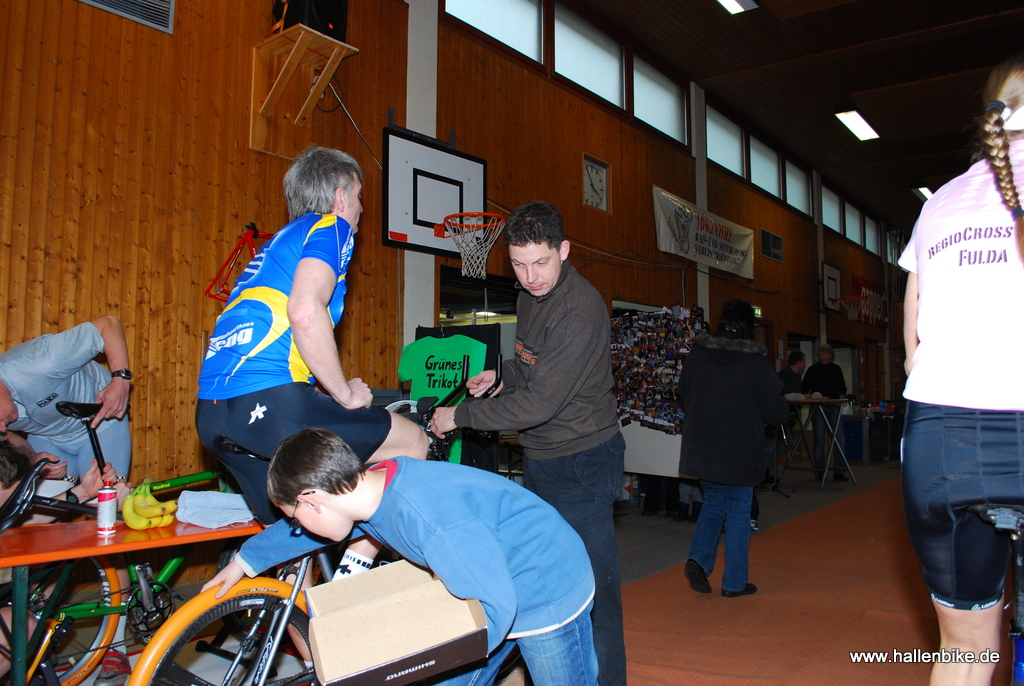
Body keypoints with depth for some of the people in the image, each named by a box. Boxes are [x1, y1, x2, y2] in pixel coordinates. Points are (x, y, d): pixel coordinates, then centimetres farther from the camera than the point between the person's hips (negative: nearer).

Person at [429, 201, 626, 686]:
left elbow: (539, 404, -26)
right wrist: (503, 375, 2)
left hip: (582, 463, -9)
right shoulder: (530, 293, 6)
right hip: (539, 459, 9)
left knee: (592, 583, -1)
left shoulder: (580, 310, -23)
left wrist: (460, 417, -17)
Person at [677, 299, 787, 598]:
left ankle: (698, 558, 3)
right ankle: (734, 582, 17)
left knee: (713, 505, 21)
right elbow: (776, 411, -8)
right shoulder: (755, 362, -14)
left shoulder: (696, 354, -2)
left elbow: (683, 396, 9)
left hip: (701, 449, 4)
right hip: (740, 453, -4)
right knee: (738, 515, 10)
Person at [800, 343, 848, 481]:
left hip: (834, 407, 2)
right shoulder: (813, 369, 4)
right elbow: (804, 389, 2)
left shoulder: (836, 369, 12)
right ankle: (819, 471, 5)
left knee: (838, 437, -3)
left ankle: (839, 471, 2)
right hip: (817, 408, -2)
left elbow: (842, 389, 18)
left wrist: (840, 401, 4)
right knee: (819, 438, -2)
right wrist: (813, 398, -14)